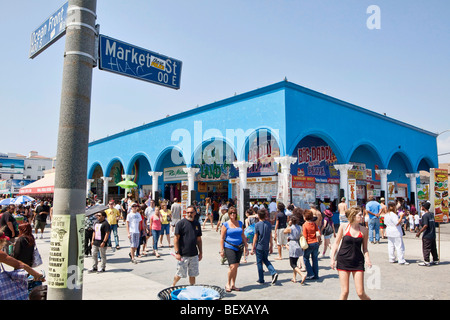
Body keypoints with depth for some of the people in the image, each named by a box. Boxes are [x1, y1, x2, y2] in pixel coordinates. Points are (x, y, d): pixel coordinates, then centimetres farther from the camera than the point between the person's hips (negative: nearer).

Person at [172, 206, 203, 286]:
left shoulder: (197, 223, 7)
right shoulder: (181, 223, -8)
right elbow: (176, 238, -9)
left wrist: (200, 252, 12)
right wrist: (177, 252, -14)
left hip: (194, 255, 4)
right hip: (183, 255, -4)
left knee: (193, 274, 11)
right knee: (180, 274, 6)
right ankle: (172, 286, 30)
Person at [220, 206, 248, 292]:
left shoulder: (240, 223, 10)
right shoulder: (225, 225, -4)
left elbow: (243, 236, 17)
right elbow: (222, 238, -4)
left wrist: (246, 246, 13)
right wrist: (222, 250, -8)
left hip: (239, 247, 5)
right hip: (229, 247, -5)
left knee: (236, 266, 7)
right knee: (232, 266, -12)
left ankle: (233, 285, 19)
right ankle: (228, 284, 7)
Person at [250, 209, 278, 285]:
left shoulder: (257, 224, -13)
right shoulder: (269, 224, 0)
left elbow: (255, 237, -10)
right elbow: (270, 236, 5)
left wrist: (252, 248, -4)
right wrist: (271, 246, 15)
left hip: (259, 247, -4)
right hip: (266, 246, 4)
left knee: (259, 262, 7)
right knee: (266, 260, 21)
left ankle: (261, 280, 14)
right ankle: (274, 273, 1)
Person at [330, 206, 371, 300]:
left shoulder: (364, 230, 1)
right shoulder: (343, 227, -4)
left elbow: (365, 248, 10)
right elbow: (336, 243, 4)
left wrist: (367, 258, -8)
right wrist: (332, 258, -1)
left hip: (358, 262, 1)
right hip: (343, 261, -1)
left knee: (360, 293, 0)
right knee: (344, 292, 0)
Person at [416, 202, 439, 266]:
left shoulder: (425, 215, -17)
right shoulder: (432, 214, 8)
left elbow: (425, 225, -23)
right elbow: (433, 224, 17)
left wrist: (419, 232, -18)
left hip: (427, 235, -8)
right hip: (433, 235, 8)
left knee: (426, 249, 0)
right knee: (433, 248, 17)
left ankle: (426, 262, 3)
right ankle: (436, 260, 25)